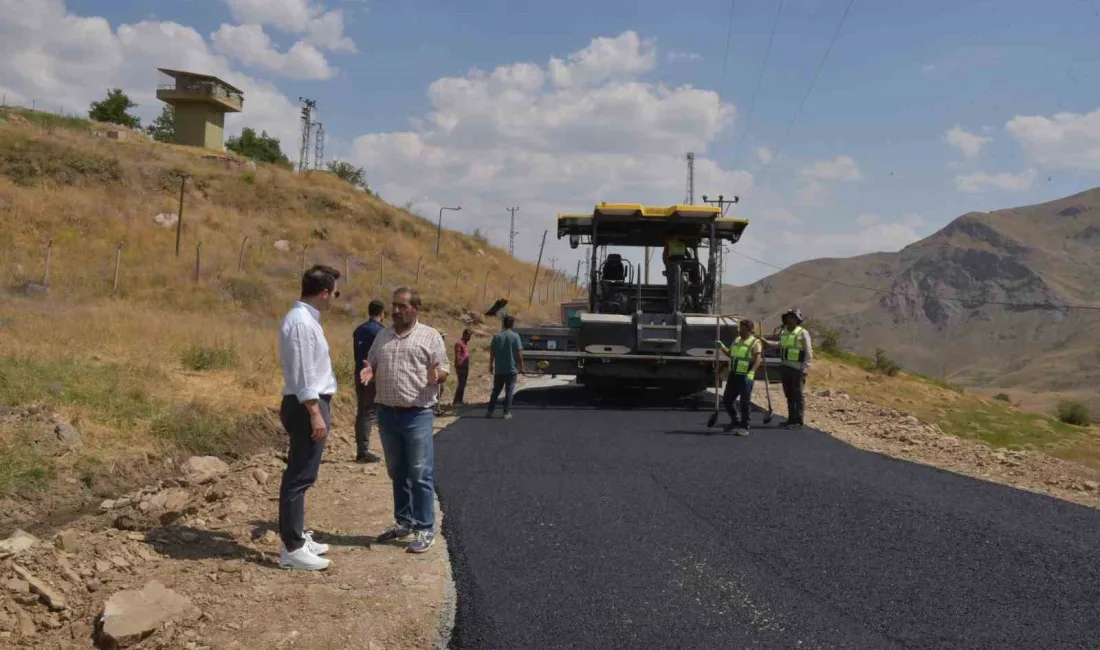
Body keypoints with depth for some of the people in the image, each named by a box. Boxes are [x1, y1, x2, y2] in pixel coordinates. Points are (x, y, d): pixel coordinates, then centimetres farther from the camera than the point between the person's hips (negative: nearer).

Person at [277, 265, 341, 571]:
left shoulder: (307, 319, 13)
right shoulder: (301, 321, -19)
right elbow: (302, 374, -22)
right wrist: (315, 414, -22)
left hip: (311, 404, 11)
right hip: (306, 406, -11)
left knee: (301, 475, 17)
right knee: (299, 477, -5)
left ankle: (297, 537, 27)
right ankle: (292, 548, 1)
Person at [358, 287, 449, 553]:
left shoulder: (430, 337, -2)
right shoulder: (382, 336, 12)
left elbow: (444, 371, -1)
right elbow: (372, 366, 18)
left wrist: (436, 376, -24)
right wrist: (369, 372, -5)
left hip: (418, 415, -5)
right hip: (387, 413, 5)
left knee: (420, 474, -3)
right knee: (397, 473, 14)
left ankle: (425, 529, 5)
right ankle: (403, 522, 27)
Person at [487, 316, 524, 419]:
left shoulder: (496, 336, 2)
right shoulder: (515, 336, -7)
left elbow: (492, 352, 4)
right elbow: (519, 353, -9)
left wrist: (491, 365, 13)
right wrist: (521, 366, 0)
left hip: (499, 369, 3)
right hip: (511, 369, -3)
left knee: (496, 390, 12)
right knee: (509, 391, 3)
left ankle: (490, 411, 11)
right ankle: (507, 413, 0)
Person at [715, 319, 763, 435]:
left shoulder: (755, 342, -8)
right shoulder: (736, 340, 15)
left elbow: (758, 359, -20)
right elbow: (729, 354, 29)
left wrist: (751, 372, -33)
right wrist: (721, 347, 13)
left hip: (745, 377, -7)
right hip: (733, 375, 8)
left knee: (745, 402, -2)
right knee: (727, 400, 11)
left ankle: (744, 427, 8)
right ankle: (734, 422, 29)